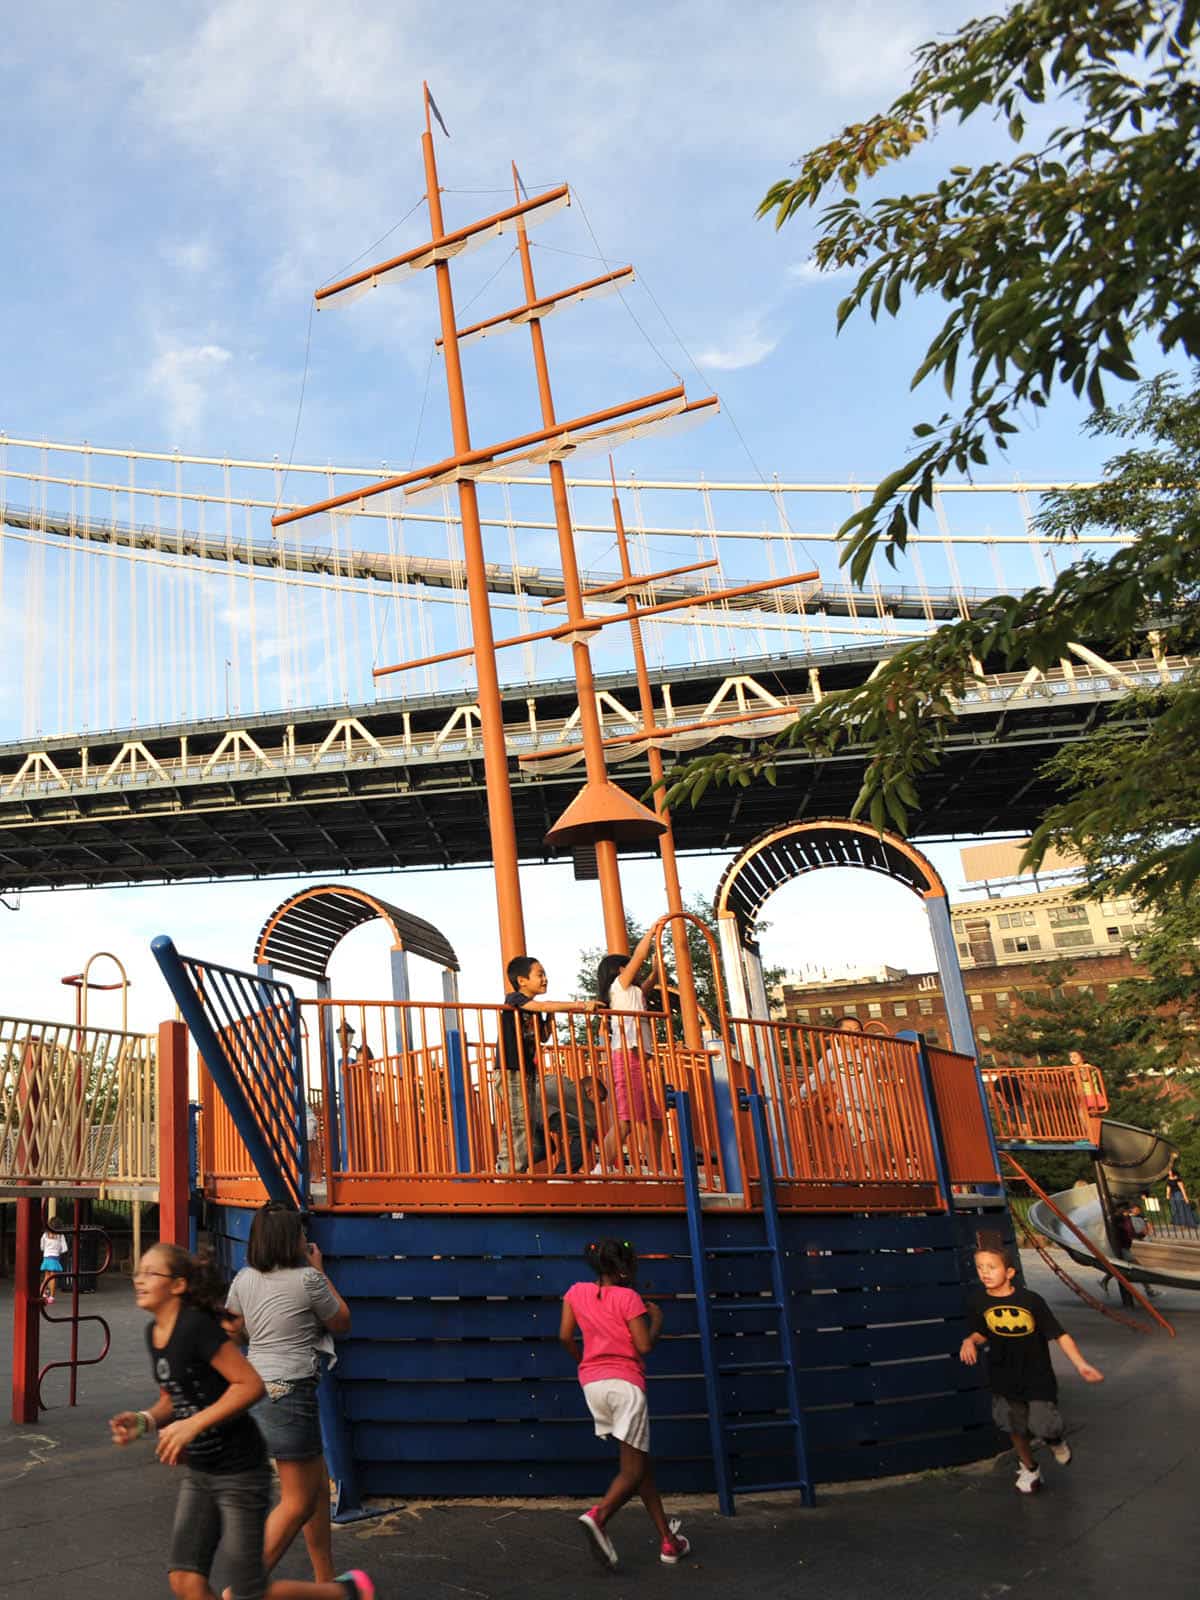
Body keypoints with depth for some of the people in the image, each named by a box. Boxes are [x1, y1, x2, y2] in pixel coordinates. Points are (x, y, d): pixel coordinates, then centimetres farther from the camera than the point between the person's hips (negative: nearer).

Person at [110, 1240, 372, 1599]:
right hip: (198, 1472, 8)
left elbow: (251, 1385, -25)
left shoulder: (196, 1326, -23)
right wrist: (144, 1420, -5)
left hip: (239, 1471, -8)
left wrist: (192, 1425, -27)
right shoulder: (154, 1332, 3)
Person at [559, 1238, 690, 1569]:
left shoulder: (577, 1292, 8)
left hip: (592, 1384, 6)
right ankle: (598, 1516, -30)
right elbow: (644, 1346, -9)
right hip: (624, 1383, -6)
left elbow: (565, 1337, 3)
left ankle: (668, 1540, 20)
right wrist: (656, 1320, 8)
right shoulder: (628, 1297, -6)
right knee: (632, 1469, -4)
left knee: (641, 1462, 16)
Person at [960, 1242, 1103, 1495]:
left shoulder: (1031, 1300, -19)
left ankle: (1054, 1439, 29)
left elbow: (1059, 1334, -13)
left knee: (1043, 1427, -9)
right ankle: (1029, 1469, 43)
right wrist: (970, 1342, -17)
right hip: (1004, 1378, 3)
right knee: (1016, 1428, 14)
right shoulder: (979, 1300, -12)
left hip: (1038, 1376, -3)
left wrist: (1081, 1365, -21)